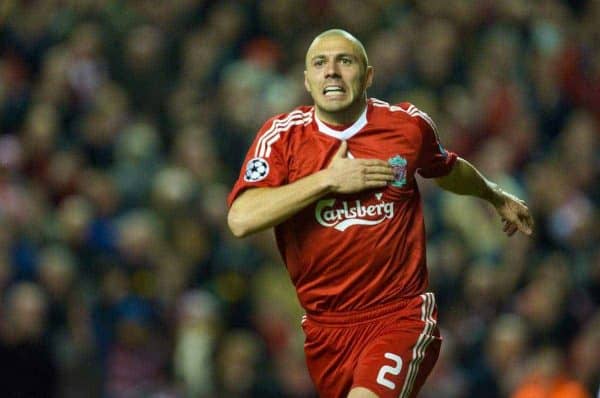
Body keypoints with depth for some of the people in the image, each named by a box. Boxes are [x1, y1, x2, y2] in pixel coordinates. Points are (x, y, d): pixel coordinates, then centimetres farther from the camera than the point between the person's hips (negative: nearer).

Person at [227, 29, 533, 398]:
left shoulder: (409, 125, 1)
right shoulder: (282, 135, -3)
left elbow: (448, 170, 25)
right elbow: (241, 219, -17)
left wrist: (496, 196, 43)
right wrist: (327, 179, -18)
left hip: (401, 315, -2)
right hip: (325, 323, 2)